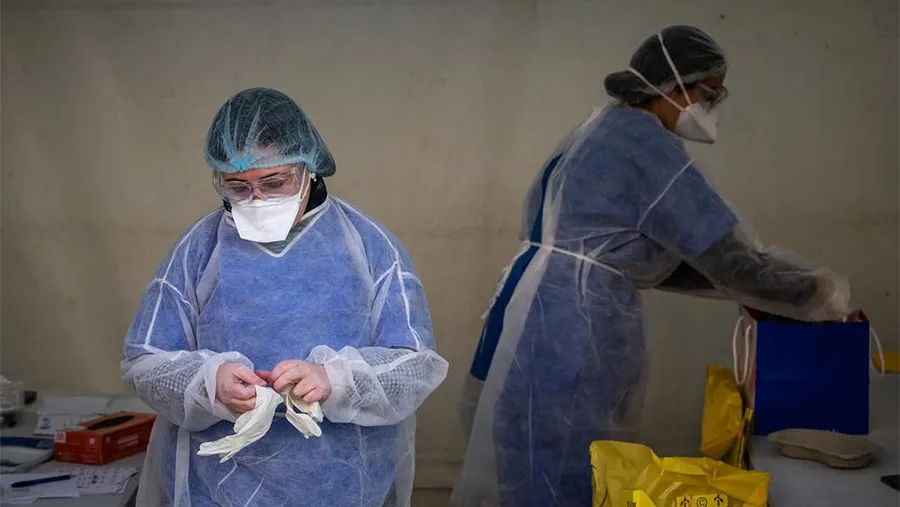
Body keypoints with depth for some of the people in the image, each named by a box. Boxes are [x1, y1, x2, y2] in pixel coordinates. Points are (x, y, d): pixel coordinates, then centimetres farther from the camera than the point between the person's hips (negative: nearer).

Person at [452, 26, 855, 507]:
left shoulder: (610, 132, 17)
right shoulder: (646, 148, -14)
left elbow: (649, 259, 20)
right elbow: (731, 257, -14)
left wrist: (734, 282, 14)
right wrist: (818, 292, 1)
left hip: (554, 320, 10)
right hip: (566, 328, -10)